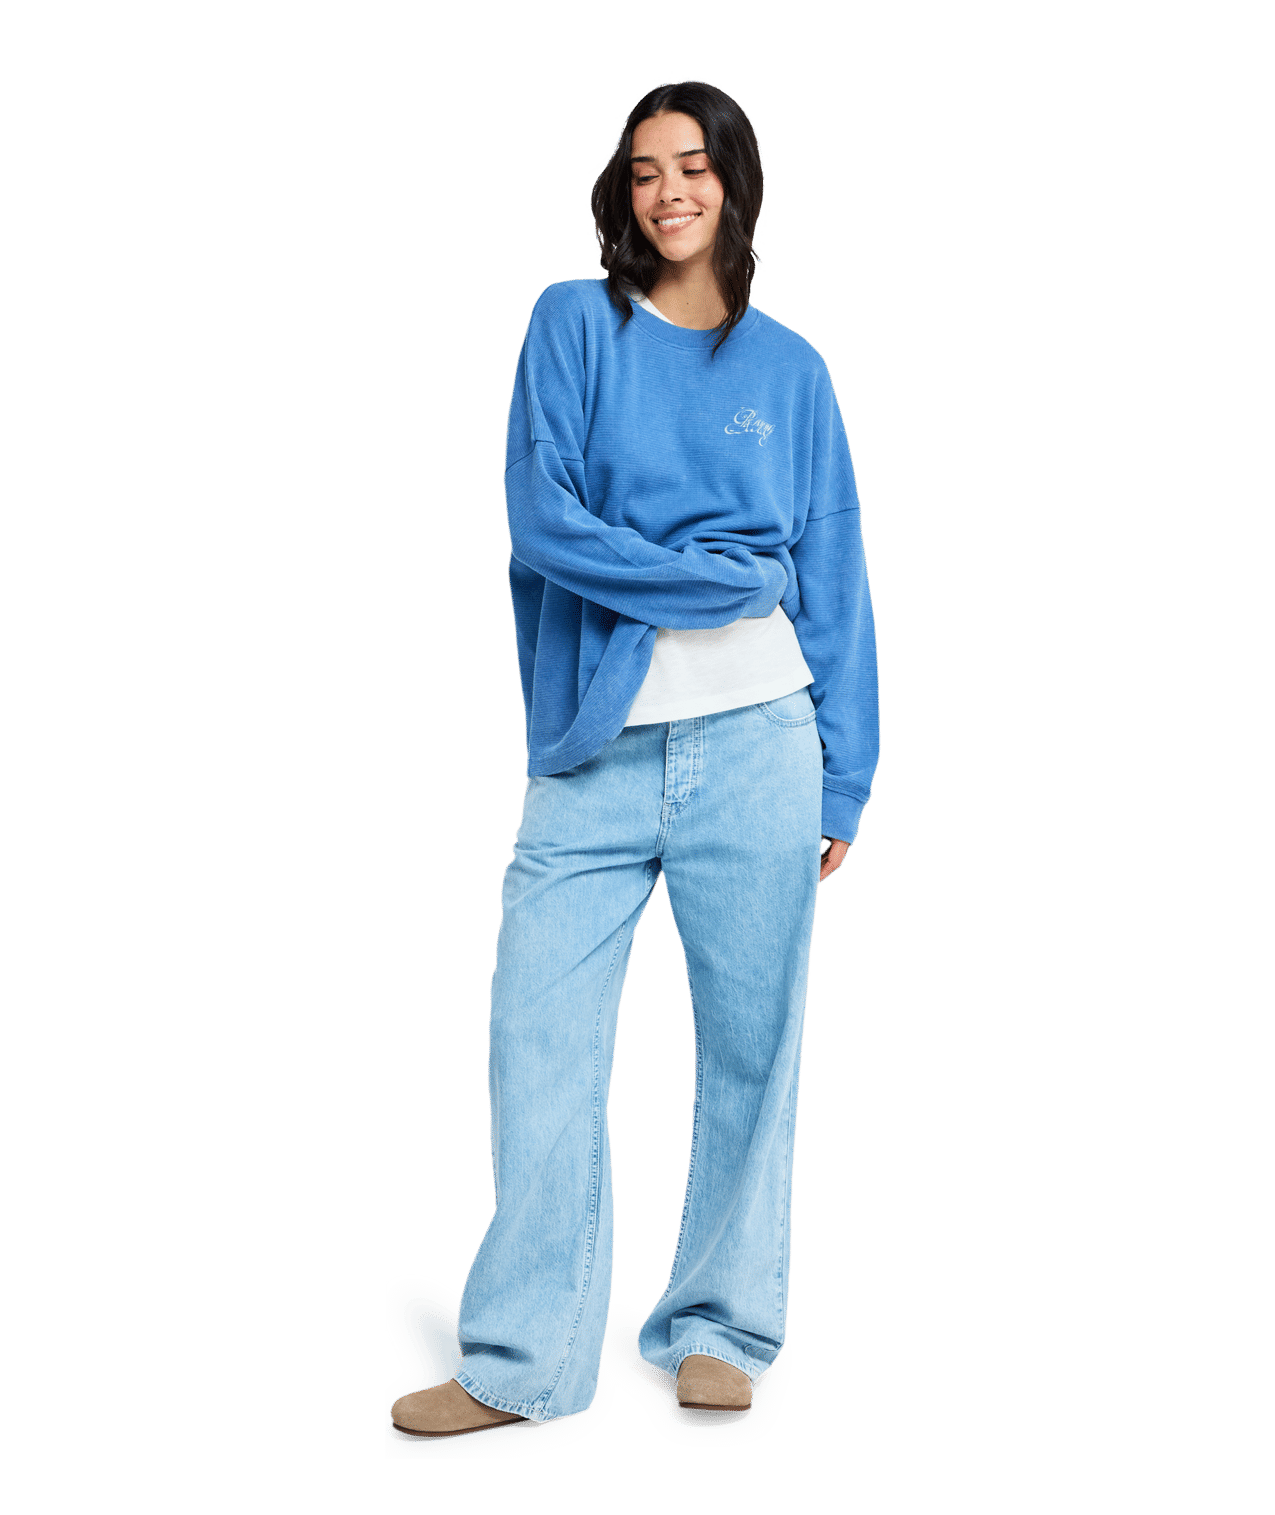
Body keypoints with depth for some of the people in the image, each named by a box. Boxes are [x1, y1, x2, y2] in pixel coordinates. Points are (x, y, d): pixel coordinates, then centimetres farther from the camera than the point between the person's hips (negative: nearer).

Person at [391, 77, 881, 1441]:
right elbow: (541, 520, -5)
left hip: (756, 751, 1)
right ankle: (524, 1362, 10)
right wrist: (730, 580, -5)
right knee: (538, 1050, -2)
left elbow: (833, 584, 10)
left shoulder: (789, 368, 12)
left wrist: (843, 785, 4)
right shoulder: (573, 323, 8)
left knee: (749, 1049, 5)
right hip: (593, 758, -1)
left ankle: (718, 1330, 21)